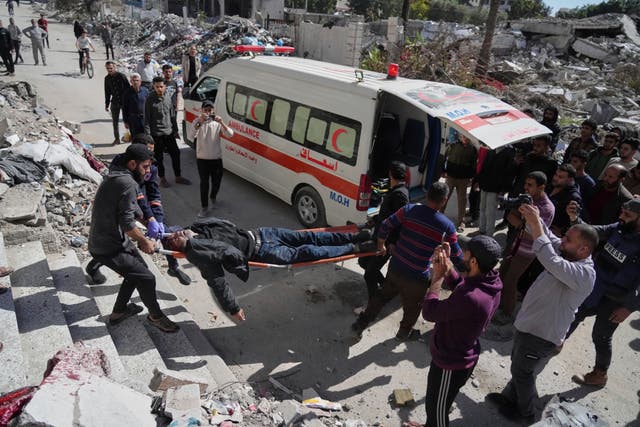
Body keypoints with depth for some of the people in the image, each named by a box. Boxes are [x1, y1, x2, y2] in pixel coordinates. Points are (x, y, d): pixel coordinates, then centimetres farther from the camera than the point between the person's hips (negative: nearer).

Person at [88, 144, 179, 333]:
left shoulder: (115, 176, 9)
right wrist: (144, 241, -10)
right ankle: (156, 316, 19)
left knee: (137, 270, 22)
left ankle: (119, 311, 37)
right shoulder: (127, 183, -24)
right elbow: (127, 223, -25)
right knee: (146, 278, -4)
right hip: (109, 248, -10)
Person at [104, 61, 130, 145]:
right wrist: (107, 105, 12)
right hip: (114, 102, 4)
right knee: (115, 121, 5)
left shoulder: (121, 76, -9)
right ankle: (117, 139, 13)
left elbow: (128, 89, -8)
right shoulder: (107, 78, 6)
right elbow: (107, 92, 13)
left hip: (124, 101, -4)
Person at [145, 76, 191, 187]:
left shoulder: (168, 97, 4)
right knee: (159, 157, 6)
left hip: (169, 132, 5)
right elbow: (147, 119, -9)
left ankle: (178, 177, 22)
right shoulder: (150, 100, -10)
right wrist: (148, 135, -13)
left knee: (175, 153, 8)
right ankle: (162, 178, 20)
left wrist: (175, 129, 13)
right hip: (156, 134, -4)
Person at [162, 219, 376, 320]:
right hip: (261, 252, -5)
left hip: (258, 233, 5)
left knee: (307, 237, -1)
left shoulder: (200, 225, 5)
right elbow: (217, 282, -18)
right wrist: (233, 308, -18)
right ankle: (355, 248, -2)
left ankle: (354, 236, 7)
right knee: (307, 251, -11)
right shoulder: (197, 254, -13)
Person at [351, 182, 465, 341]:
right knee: (412, 307, 25)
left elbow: (385, 226, -3)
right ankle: (404, 332, 49)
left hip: (394, 267, 4)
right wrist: (465, 265, 18)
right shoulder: (447, 226, -16)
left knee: (382, 295, 27)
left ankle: (361, 323, 39)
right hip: (417, 277, -3)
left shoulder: (409, 210, -10)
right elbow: (456, 256, -5)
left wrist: (381, 245, 14)